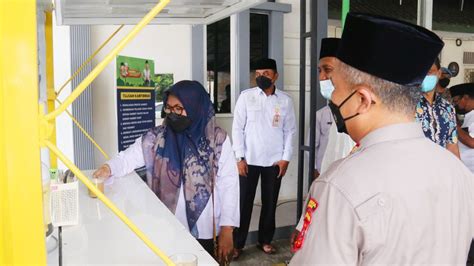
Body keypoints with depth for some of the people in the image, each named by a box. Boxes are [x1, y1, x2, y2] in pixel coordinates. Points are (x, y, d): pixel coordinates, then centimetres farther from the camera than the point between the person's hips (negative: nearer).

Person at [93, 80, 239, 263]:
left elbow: (228, 184, -9)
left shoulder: (218, 140, -9)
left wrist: (226, 230, -11)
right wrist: (109, 168, -26)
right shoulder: (157, 137, 0)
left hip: (204, 232, -2)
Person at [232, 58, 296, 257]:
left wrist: (286, 158, -2)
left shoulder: (285, 100, 2)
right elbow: (238, 128, -2)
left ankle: (265, 240, 29)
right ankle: (237, 243, 18)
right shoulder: (246, 97, -2)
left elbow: (290, 131, 5)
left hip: (274, 161, 1)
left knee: (270, 202, 12)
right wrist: (240, 157, -7)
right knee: (244, 203, 5)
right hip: (249, 159, -1)